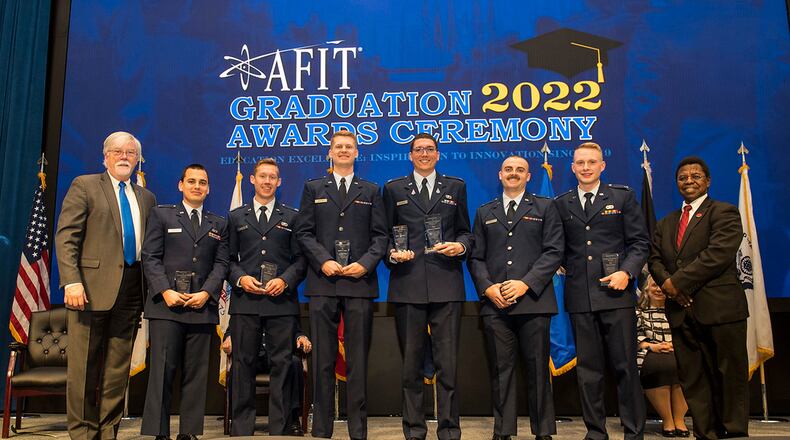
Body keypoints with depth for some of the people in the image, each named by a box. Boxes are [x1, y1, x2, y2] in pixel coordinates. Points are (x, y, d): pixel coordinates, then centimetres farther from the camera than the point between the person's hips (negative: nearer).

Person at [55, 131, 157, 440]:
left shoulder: (146, 198, 18)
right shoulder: (84, 186, 4)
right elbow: (66, 237, -5)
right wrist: (71, 281, -16)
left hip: (131, 290, 4)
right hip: (93, 287, -4)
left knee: (118, 368, 8)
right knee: (84, 366, 2)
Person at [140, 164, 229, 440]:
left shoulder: (219, 225, 17)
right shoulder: (161, 215, 11)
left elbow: (221, 263, 8)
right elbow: (150, 257, 2)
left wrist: (207, 293, -8)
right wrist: (165, 291, -11)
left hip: (202, 305, 2)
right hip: (167, 303, -2)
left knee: (196, 372, 3)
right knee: (162, 370, -4)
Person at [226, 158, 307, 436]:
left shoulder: (292, 217, 12)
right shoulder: (236, 217, 16)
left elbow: (300, 258, 6)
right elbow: (228, 258, 12)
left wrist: (285, 280, -10)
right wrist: (240, 278, -7)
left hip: (281, 301, -1)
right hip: (245, 300, 1)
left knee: (281, 364, 0)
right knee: (243, 364, 4)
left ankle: (279, 429, 9)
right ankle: (241, 428, 13)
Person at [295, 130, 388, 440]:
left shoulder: (371, 191, 14)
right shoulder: (313, 189, 13)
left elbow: (380, 236, 7)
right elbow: (304, 232, 5)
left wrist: (366, 264, -10)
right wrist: (323, 261, -9)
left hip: (360, 282, 0)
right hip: (323, 283, 0)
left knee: (358, 360, 3)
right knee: (323, 359, 4)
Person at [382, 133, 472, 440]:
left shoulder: (455, 187, 15)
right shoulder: (393, 189, 13)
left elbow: (465, 231, 15)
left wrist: (461, 245, -6)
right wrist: (392, 253, -7)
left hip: (446, 285, 0)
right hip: (407, 284, 0)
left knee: (448, 362, 0)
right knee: (411, 362, 7)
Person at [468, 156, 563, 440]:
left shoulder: (545, 207, 11)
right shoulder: (484, 213, 19)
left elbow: (554, 251, 1)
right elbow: (475, 257, 13)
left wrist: (526, 283, -11)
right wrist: (487, 287, -5)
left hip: (533, 300, -2)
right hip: (495, 303, 2)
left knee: (538, 369, 2)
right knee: (501, 370, 4)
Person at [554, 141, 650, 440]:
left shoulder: (622, 196, 7)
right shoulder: (562, 204, 12)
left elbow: (640, 242, 3)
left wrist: (626, 272, -10)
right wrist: (566, 267, 0)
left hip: (616, 293, -2)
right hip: (580, 296, 2)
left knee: (625, 366, 1)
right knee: (587, 368, 7)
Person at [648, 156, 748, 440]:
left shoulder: (724, 213, 0)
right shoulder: (666, 223, 20)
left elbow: (718, 254, -14)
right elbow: (655, 259, 13)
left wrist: (678, 281, -14)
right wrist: (666, 283, -9)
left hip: (719, 309, -5)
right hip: (682, 312, 6)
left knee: (729, 376, 2)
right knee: (692, 380, 7)